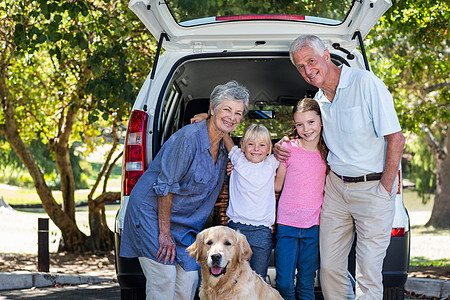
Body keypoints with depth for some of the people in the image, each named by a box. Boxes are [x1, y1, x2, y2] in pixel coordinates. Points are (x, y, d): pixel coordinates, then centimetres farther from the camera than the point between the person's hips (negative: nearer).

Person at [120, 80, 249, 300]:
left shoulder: (224, 148, 4)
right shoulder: (189, 137, -22)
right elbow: (165, 186, -21)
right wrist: (164, 233, -19)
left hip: (183, 223, 8)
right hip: (151, 213, -8)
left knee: (188, 281, 1)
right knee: (164, 280, -13)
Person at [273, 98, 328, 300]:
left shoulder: (328, 152, 4)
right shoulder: (288, 148, -1)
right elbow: (277, 185, 6)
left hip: (314, 226, 1)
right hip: (287, 224, -1)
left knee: (306, 283, 7)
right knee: (284, 284, -3)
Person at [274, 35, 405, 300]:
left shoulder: (365, 83, -13)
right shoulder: (319, 100, 9)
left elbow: (395, 138, -15)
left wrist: (385, 189, -14)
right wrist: (281, 148, 5)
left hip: (372, 187, -6)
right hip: (335, 186, 6)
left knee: (369, 270, -4)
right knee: (329, 267, 6)